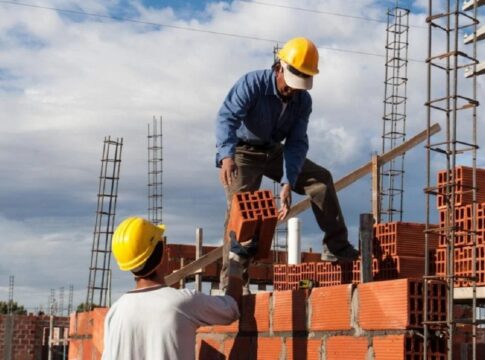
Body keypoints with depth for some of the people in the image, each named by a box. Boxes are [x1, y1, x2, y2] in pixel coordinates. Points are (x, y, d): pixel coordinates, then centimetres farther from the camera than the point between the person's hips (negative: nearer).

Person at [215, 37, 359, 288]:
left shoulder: (303, 100, -9)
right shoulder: (253, 84, -24)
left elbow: (296, 143, -13)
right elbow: (227, 117, -37)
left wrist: (287, 183, -27)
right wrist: (227, 156, -56)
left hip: (273, 151, 6)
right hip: (242, 152, -5)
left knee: (321, 178, -3)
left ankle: (336, 248, 1)